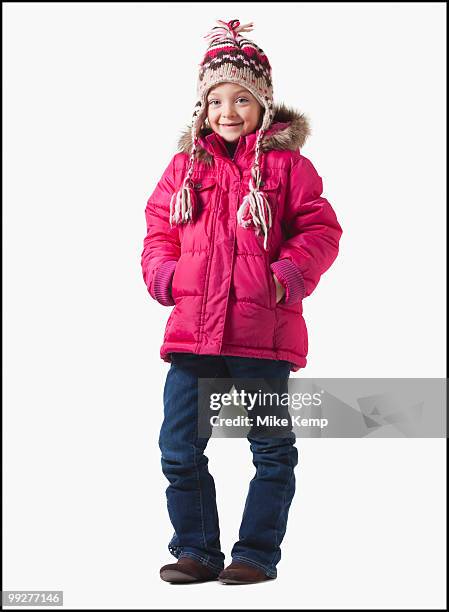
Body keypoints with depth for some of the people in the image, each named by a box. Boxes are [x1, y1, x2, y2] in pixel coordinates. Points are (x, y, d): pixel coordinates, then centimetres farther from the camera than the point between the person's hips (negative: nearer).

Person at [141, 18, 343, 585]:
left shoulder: (286, 163, 1)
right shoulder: (185, 166, 11)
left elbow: (320, 230, -1)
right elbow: (159, 229, 17)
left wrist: (287, 278, -14)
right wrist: (164, 275, -1)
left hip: (262, 331, -3)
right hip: (192, 328, 3)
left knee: (271, 449, 6)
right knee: (178, 447, 5)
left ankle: (258, 553, 21)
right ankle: (196, 550, 20)